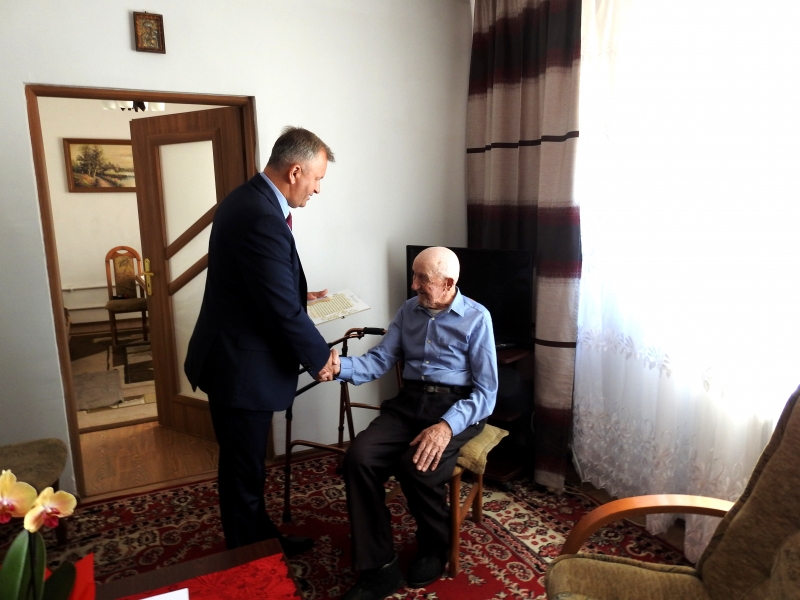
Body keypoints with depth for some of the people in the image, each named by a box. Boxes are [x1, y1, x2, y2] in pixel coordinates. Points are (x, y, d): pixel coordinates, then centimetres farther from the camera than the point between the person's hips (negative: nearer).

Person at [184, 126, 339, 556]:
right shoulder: (263, 219, -26)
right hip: (241, 367, -10)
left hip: (233, 357, 11)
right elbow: (284, 311, -25)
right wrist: (319, 359, -11)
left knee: (247, 465, 23)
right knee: (243, 473, 9)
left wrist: (299, 295, 12)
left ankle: (262, 538, 42)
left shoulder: (246, 199, 7)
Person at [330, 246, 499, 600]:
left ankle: (435, 547, 4)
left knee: (416, 466, -30)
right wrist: (341, 367, -17)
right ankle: (379, 568, -8)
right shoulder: (408, 311, 11)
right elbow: (380, 360, 4)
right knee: (358, 458, -21)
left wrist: (447, 425, -26)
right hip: (409, 402, 5)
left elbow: (486, 392, -9)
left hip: (459, 407, -4)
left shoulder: (476, 318, -5)